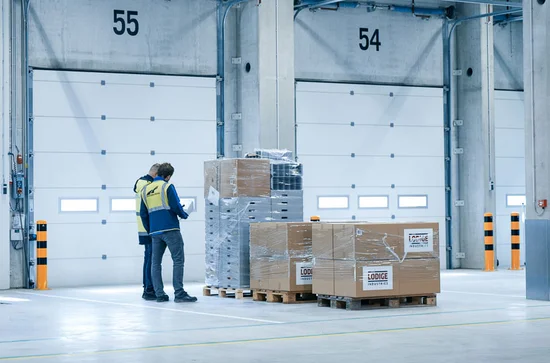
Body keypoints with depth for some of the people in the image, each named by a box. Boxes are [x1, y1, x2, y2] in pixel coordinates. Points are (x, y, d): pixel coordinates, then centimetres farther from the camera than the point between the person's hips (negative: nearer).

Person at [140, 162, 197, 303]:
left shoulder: (145, 190, 14)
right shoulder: (167, 186, -4)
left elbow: (143, 214, 15)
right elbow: (176, 206, -11)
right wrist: (184, 215, 10)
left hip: (155, 232, 6)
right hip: (170, 229, -6)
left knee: (156, 263, 9)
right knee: (178, 260, -4)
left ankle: (159, 294, 6)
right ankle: (179, 293, -10)